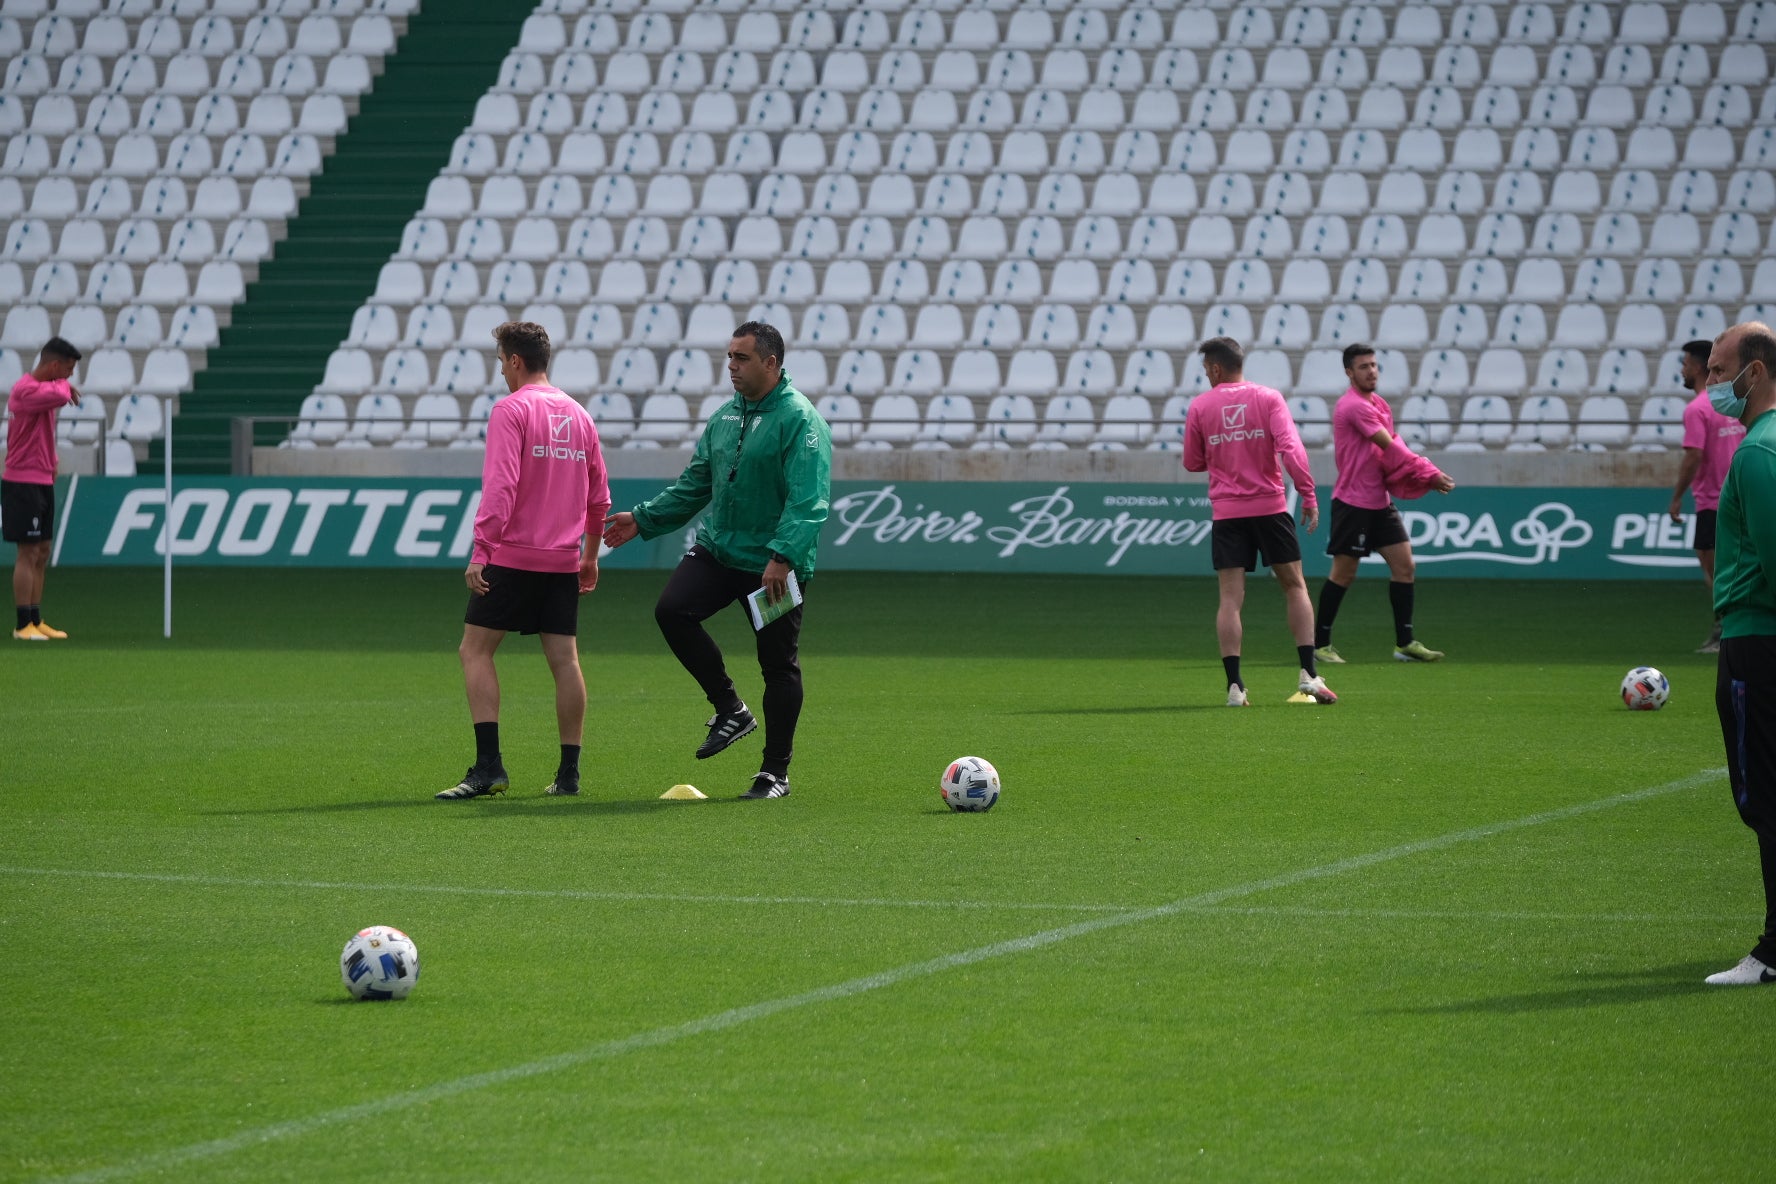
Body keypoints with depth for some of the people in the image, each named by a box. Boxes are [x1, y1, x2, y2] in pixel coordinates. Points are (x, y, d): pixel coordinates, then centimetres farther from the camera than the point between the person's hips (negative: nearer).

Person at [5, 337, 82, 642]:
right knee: (28, 553, -8)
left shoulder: (46, 388, 15)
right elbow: (60, 396, -34)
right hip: (23, 483, -10)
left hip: (42, 482, 10)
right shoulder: (26, 390, -16)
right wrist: (65, 386, -10)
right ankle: (23, 625, -5)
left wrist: (52, 461, 12)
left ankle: (36, 620, 16)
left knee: (42, 554, 11)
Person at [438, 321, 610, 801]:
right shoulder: (578, 415, 13)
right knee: (564, 659, 7)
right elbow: (599, 495, 18)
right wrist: (590, 554, 28)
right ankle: (569, 773, 6)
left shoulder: (511, 410, -7)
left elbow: (500, 486, -17)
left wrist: (481, 552, -18)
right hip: (564, 561, 6)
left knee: (475, 651, -1)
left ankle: (488, 765, -12)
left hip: (513, 557, -6)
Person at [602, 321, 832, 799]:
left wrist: (782, 557, -32)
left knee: (778, 665, 1)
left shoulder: (800, 419, -13)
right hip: (717, 548, 7)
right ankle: (729, 709, 1)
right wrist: (643, 519, 13)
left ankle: (775, 772, 13)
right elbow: (695, 486, 21)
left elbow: (808, 501, -22)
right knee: (673, 610, -16)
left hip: (775, 565, -7)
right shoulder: (724, 417, 12)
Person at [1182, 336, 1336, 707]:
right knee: (1295, 586, 11)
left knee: (1230, 599, 0)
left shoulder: (1199, 407, 1)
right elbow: (1291, 447, -13)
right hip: (1270, 507, 0)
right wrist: (1308, 495, -10)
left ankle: (1234, 686, -9)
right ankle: (1309, 676, 3)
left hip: (1226, 512, 0)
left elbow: (1192, 463, 9)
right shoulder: (1268, 398, -1)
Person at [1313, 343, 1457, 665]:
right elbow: (1390, 447, -19)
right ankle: (1320, 643, 8)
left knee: (1405, 566, 3)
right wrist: (1429, 474, -14)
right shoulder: (1354, 406, -17)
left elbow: (1393, 446, 10)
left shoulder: (1378, 404, 13)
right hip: (1353, 503, -9)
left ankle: (1405, 643, 7)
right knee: (1343, 573, -2)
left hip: (1380, 502, 9)